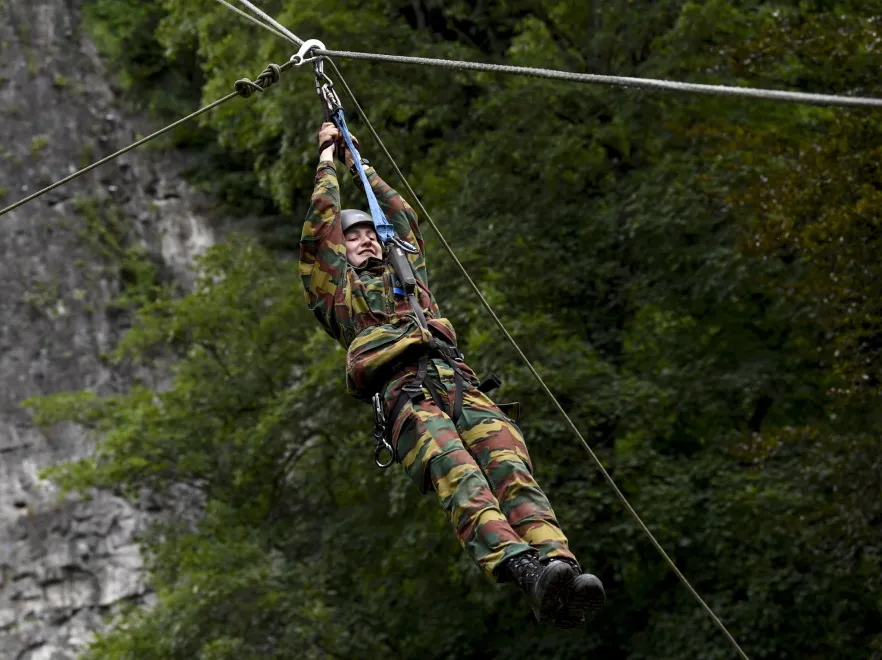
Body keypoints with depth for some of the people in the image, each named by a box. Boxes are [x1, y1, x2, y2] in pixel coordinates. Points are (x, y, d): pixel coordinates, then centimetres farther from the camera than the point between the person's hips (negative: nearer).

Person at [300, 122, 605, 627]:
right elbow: (321, 228, 25)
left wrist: (361, 166, 57)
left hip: (462, 385, 4)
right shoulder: (339, 290, 29)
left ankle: (561, 565, -48)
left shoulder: (407, 272, 41)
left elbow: (404, 217, 47)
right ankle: (524, 570, -57)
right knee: (460, 480, -33)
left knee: (513, 471, -25)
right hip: (406, 394, -4)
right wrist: (328, 162, 37)